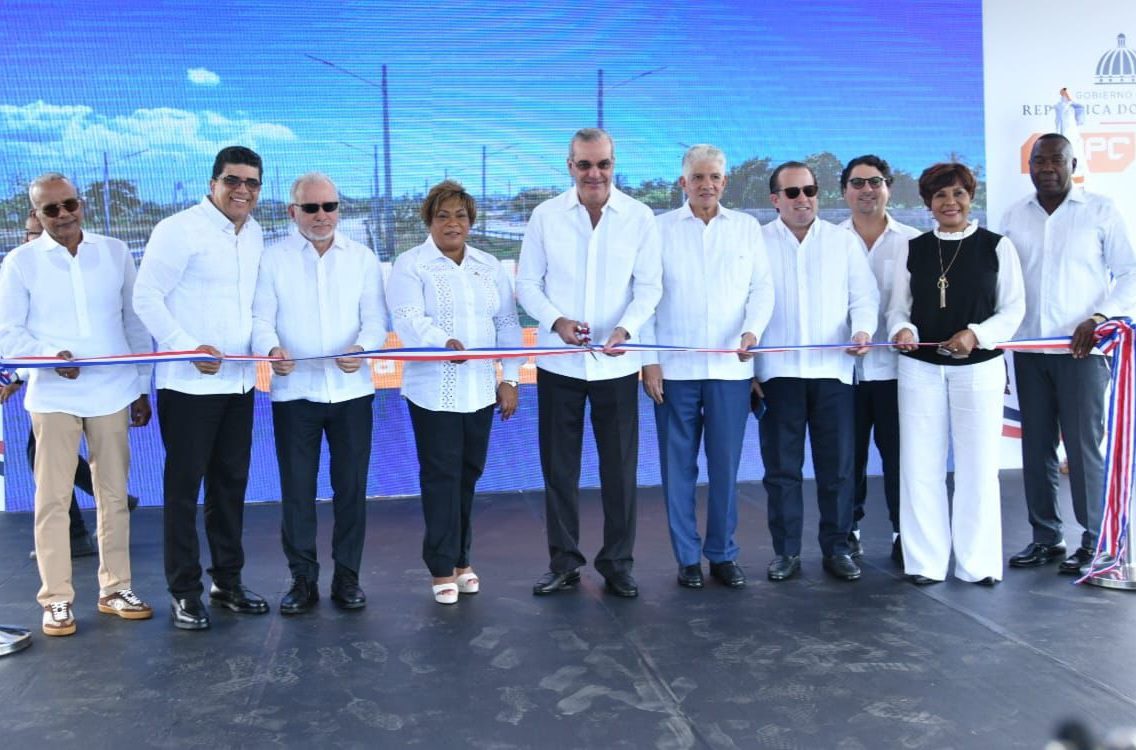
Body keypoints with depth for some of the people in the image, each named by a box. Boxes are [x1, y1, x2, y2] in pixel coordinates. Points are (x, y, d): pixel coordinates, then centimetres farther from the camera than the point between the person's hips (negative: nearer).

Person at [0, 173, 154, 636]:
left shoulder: (115, 252, 6)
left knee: (114, 494, 8)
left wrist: (142, 387, 10)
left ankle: (115, 588, 18)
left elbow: (135, 322, 10)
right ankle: (57, 599, 9)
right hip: (53, 397, -2)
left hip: (112, 393, 2)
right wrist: (49, 355, -19)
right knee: (52, 499, 0)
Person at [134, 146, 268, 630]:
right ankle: (184, 591, 12)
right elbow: (146, 296, -11)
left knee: (231, 484, 14)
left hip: (239, 382, 7)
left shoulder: (255, 234, 10)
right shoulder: (179, 229, -10)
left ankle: (227, 581, 26)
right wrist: (187, 347, -18)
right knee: (183, 486, 1)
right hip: (189, 384, -6)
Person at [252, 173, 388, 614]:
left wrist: (362, 348, -20)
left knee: (351, 486, 6)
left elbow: (375, 318, 2)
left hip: (351, 390, 1)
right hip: (294, 391, -1)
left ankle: (347, 576, 19)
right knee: (296, 489, 4)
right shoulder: (273, 259, 4)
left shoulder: (362, 258, 8)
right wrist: (271, 349, -24)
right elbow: (261, 318, -2)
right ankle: (302, 578, 16)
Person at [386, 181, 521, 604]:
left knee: (469, 474, 10)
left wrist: (510, 379, 5)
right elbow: (408, 319, -17)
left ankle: (461, 558, 24)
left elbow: (507, 324, 12)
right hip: (434, 390, -4)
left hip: (480, 390, 4)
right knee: (441, 477, -2)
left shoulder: (489, 267, 13)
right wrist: (444, 343, -36)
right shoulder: (411, 265, -2)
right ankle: (442, 568, 8)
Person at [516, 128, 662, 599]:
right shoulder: (546, 216, 0)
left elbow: (649, 287, -2)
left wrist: (625, 329, -21)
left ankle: (618, 563, 22)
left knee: (620, 467, 6)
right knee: (559, 467, 8)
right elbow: (528, 283, 1)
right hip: (559, 363, 1)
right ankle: (563, 562, 22)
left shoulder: (639, 217, -1)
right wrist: (557, 321, -17)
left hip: (617, 364, 0)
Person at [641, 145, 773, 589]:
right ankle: (687, 557, 15)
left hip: (731, 366, 1)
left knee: (726, 466, 5)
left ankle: (723, 554, 18)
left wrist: (752, 331, -12)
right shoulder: (661, 228, 5)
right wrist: (648, 360, -3)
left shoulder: (747, 228, 10)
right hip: (674, 368, -1)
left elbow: (762, 286, 7)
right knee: (678, 466, 4)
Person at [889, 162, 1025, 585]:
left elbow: (1013, 309, 0)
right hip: (920, 368, 2)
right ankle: (926, 561, 12)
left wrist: (976, 334, -17)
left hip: (978, 367, -1)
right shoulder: (913, 249, 8)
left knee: (978, 465, 2)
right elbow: (898, 308, 8)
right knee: (920, 465, 2)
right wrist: (902, 330, -15)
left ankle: (978, 563, 13)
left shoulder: (997, 247, 2)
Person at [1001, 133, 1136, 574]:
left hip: (1081, 349, -3)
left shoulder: (1100, 211, 3)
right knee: (1036, 446, 7)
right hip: (1028, 350, 3)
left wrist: (1100, 317, -14)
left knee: (1084, 445, -4)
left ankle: (1094, 542, 5)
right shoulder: (1014, 217, 11)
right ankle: (1045, 538, 16)